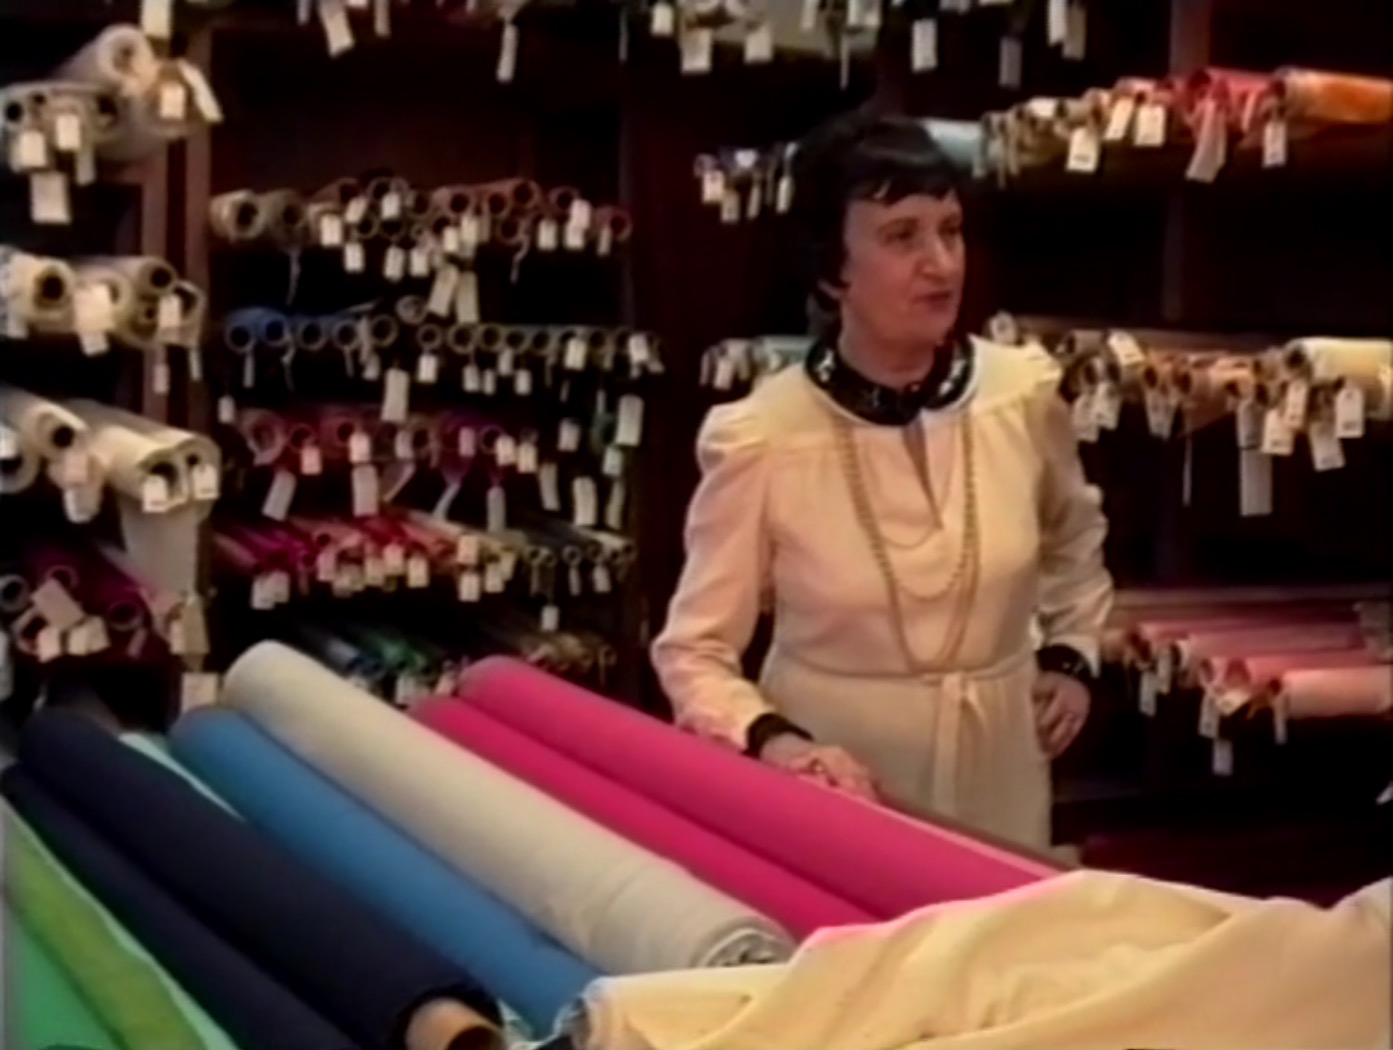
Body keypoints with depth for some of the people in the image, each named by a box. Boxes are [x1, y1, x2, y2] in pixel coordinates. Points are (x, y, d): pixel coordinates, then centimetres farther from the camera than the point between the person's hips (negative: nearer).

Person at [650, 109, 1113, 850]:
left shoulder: (1024, 393, -6)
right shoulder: (760, 438, -17)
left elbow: (1073, 539, 16)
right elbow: (694, 653, -11)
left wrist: (1072, 655, 6)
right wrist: (774, 742, -26)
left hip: (997, 782, 3)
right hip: (836, 793, -3)